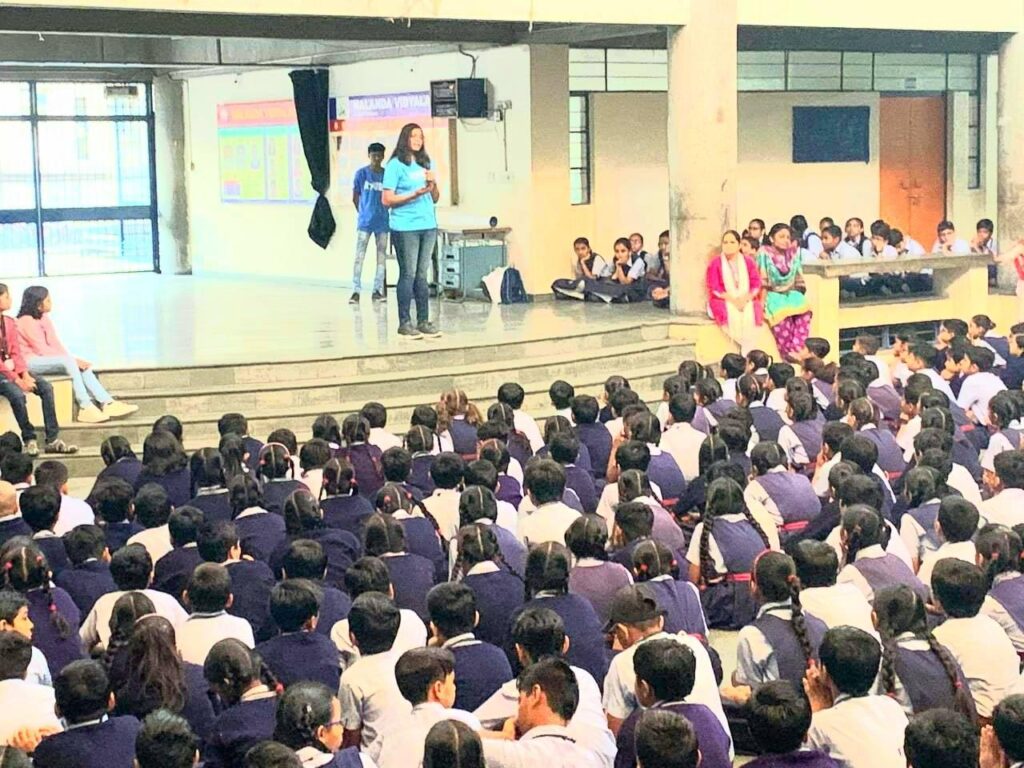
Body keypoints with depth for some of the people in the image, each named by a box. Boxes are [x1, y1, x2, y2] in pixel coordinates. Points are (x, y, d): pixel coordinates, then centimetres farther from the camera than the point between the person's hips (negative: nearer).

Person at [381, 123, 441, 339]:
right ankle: (404, 322, 1)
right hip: (405, 228, -6)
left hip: (428, 226, 6)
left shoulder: (425, 165, 16)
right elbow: (386, 199, -8)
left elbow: (435, 199, 19)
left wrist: (434, 184, -2)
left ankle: (423, 321, 11)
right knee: (408, 275, -4)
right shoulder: (395, 165, -3)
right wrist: (415, 194, -17)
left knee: (422, 275, 8)